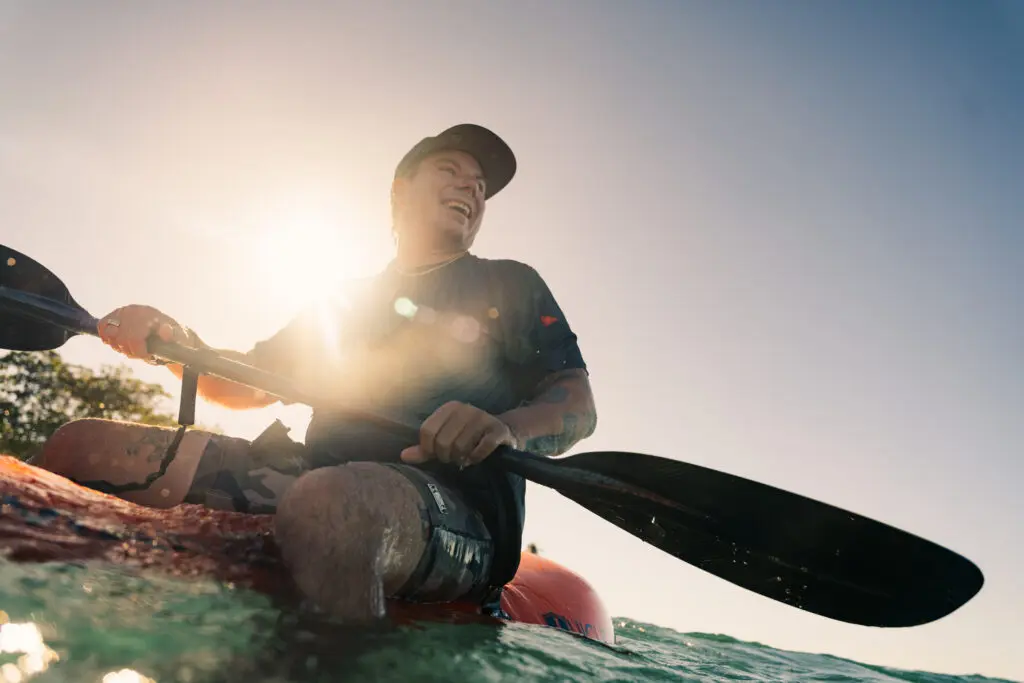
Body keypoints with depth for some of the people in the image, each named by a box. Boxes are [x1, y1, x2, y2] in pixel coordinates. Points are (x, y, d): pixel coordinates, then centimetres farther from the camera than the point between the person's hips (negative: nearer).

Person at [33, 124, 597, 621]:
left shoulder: (510, 286, 15)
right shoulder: (345, 305, 27)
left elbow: (578, 403, 4)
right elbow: (249, 384, 26)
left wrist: (506, 429, -20)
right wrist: (171, 344, 3)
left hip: (458, 503, -4)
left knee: (325, 503, -41)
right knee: (82, 446, -7)